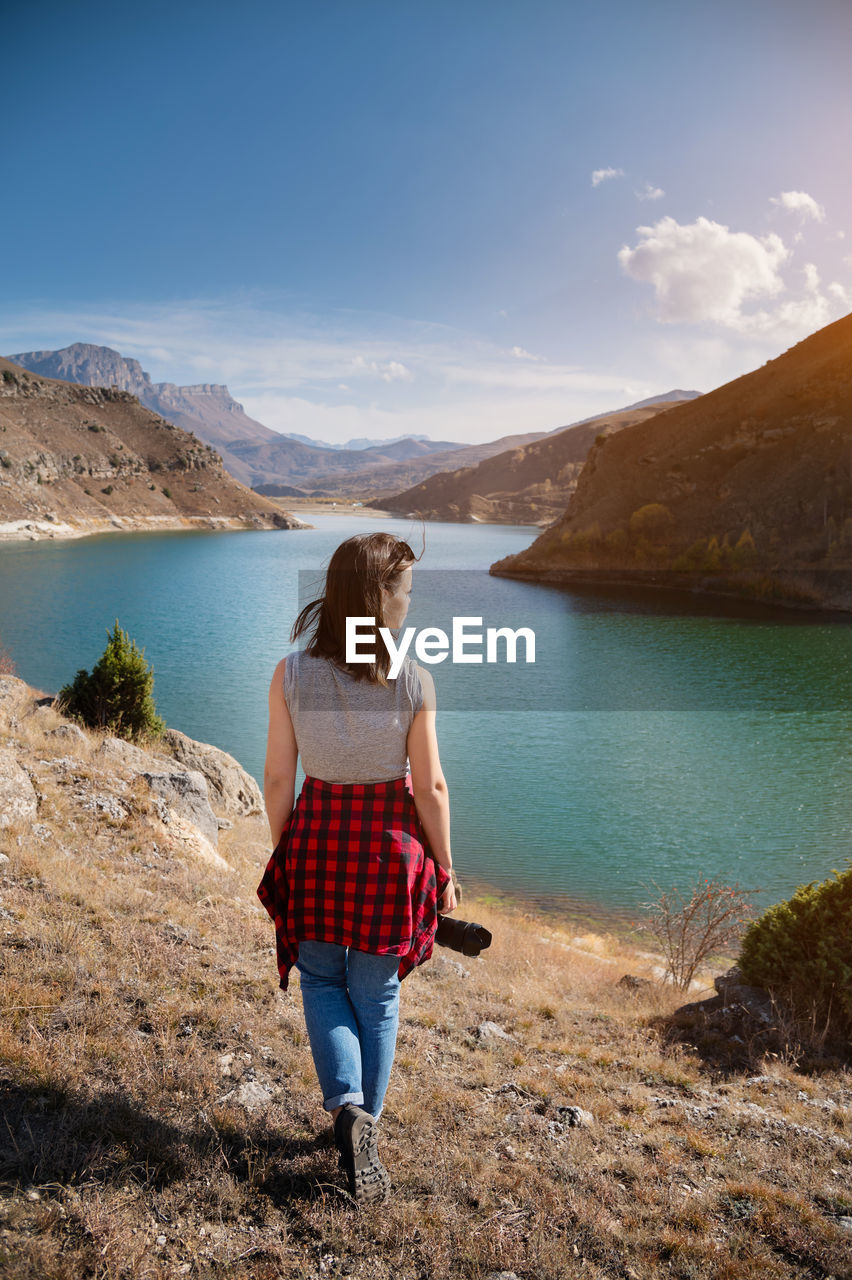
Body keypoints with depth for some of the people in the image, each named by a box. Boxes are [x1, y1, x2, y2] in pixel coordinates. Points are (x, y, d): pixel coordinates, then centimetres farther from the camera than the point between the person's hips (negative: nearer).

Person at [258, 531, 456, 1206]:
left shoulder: (291, 675, -13)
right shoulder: (413, 681, -16)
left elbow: (278, 779, -6)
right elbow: (430, 786, -10)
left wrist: (282, 854, 10)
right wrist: (444, 869, 3)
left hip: (317, 839, 1)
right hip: (391, 846, -1)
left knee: (323, 980, 22)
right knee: (377, 994, 19)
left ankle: (347, 1107, 4)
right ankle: (367, 1118, 32)